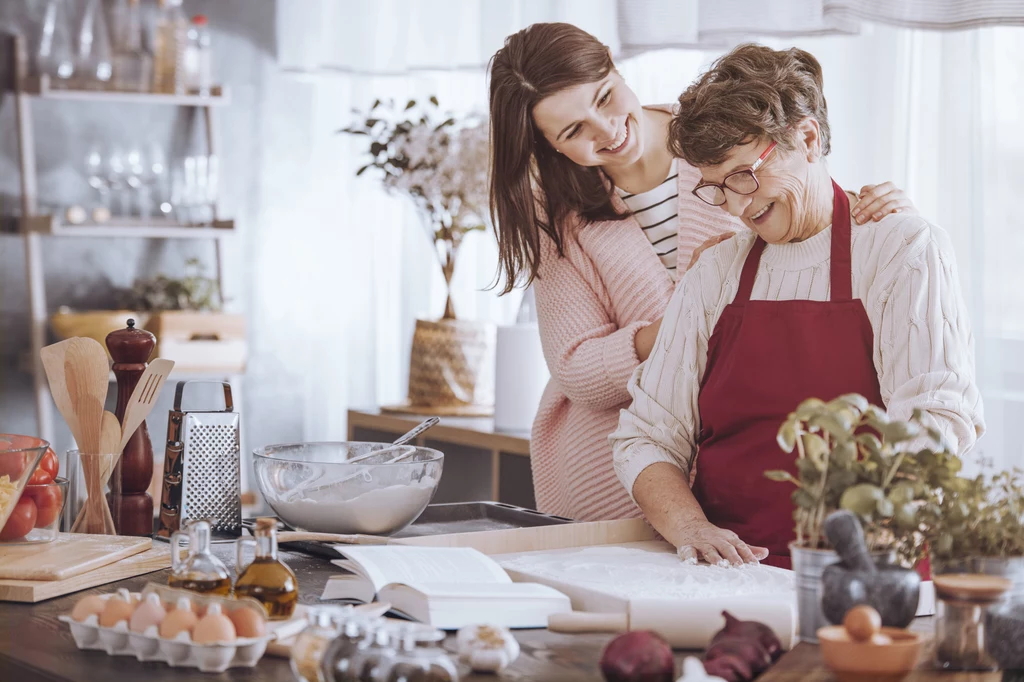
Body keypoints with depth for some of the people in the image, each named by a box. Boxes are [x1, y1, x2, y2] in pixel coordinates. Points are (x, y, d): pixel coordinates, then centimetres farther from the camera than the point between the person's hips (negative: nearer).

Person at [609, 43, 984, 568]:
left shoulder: (906, 250, 4)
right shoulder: (712, 277, 16)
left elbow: (937, 423, -7)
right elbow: (646, 438, 12)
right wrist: (690, 527, -10)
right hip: (729, 577, 4)